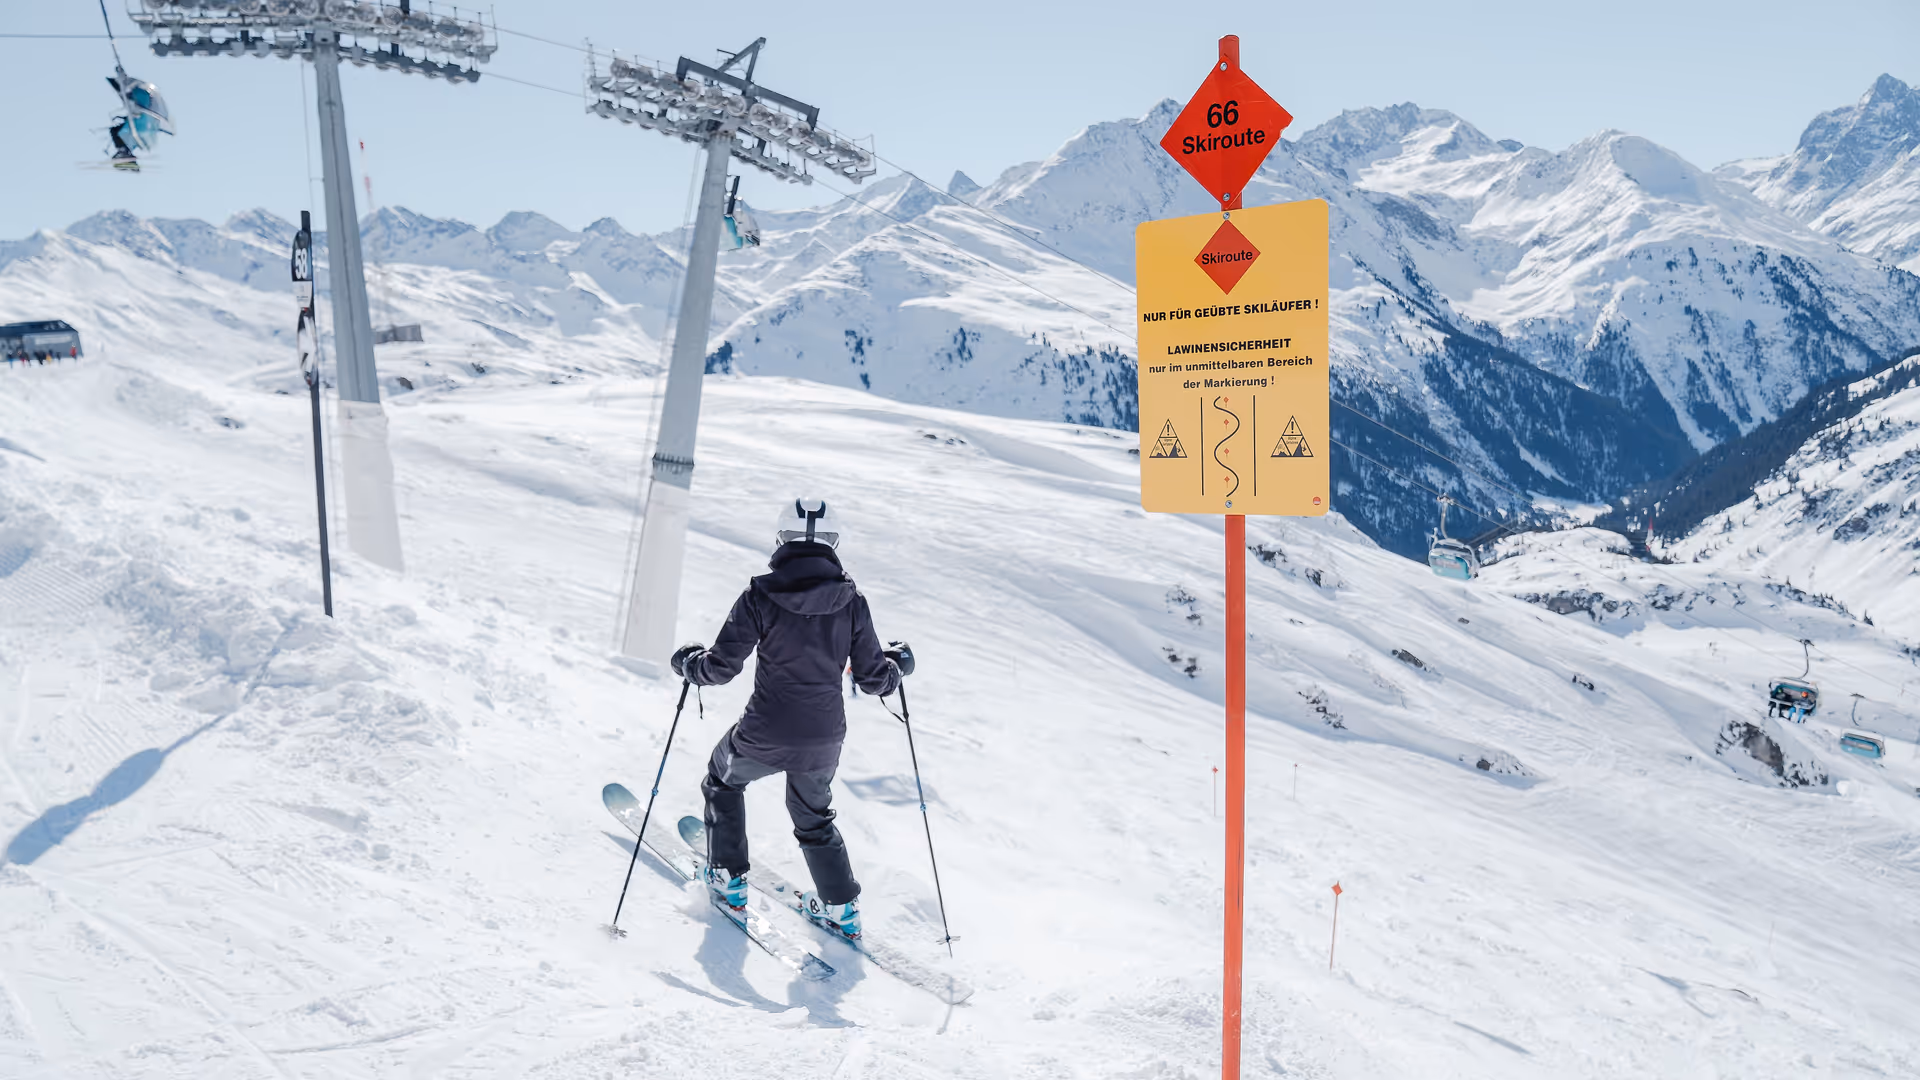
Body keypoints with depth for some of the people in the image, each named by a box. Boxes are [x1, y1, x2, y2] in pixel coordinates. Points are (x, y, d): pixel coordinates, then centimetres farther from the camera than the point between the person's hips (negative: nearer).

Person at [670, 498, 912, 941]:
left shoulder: (761, 596, -12)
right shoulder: (851, 602, -4)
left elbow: (722, 666, -10)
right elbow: (874, 679, -1)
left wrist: (689, 662, 12)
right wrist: (898, 664, 21)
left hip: (765, 735, -3)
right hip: (824, 739, 3)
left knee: (723, 781, 30)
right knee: (813, 817, 29)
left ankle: (728, 879, 34)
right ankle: (842, 907, 33)